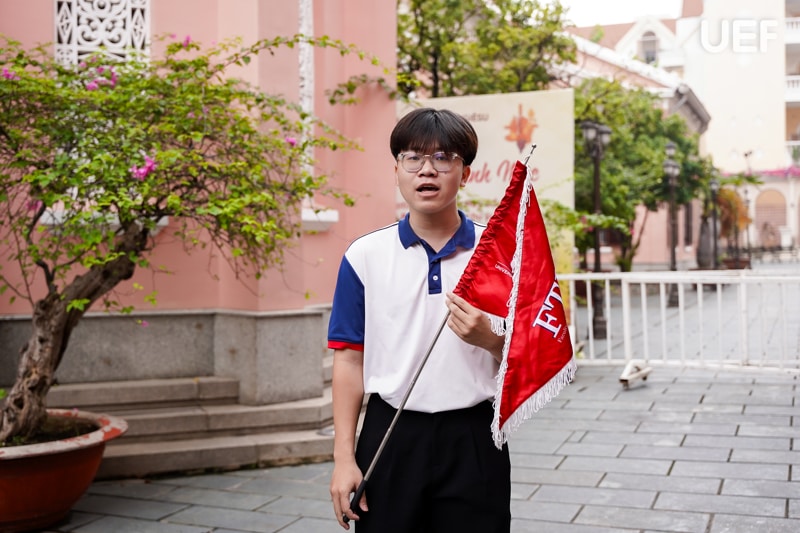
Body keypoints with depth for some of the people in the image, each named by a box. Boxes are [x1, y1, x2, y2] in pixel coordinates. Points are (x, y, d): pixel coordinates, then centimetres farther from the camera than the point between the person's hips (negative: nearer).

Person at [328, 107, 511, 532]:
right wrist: (344, 457, -2)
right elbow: (350, 359, 2)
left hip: (473, 436, 0)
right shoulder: (365, 255, 1)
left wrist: (489, 340, -18)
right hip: (390, 436, 1)